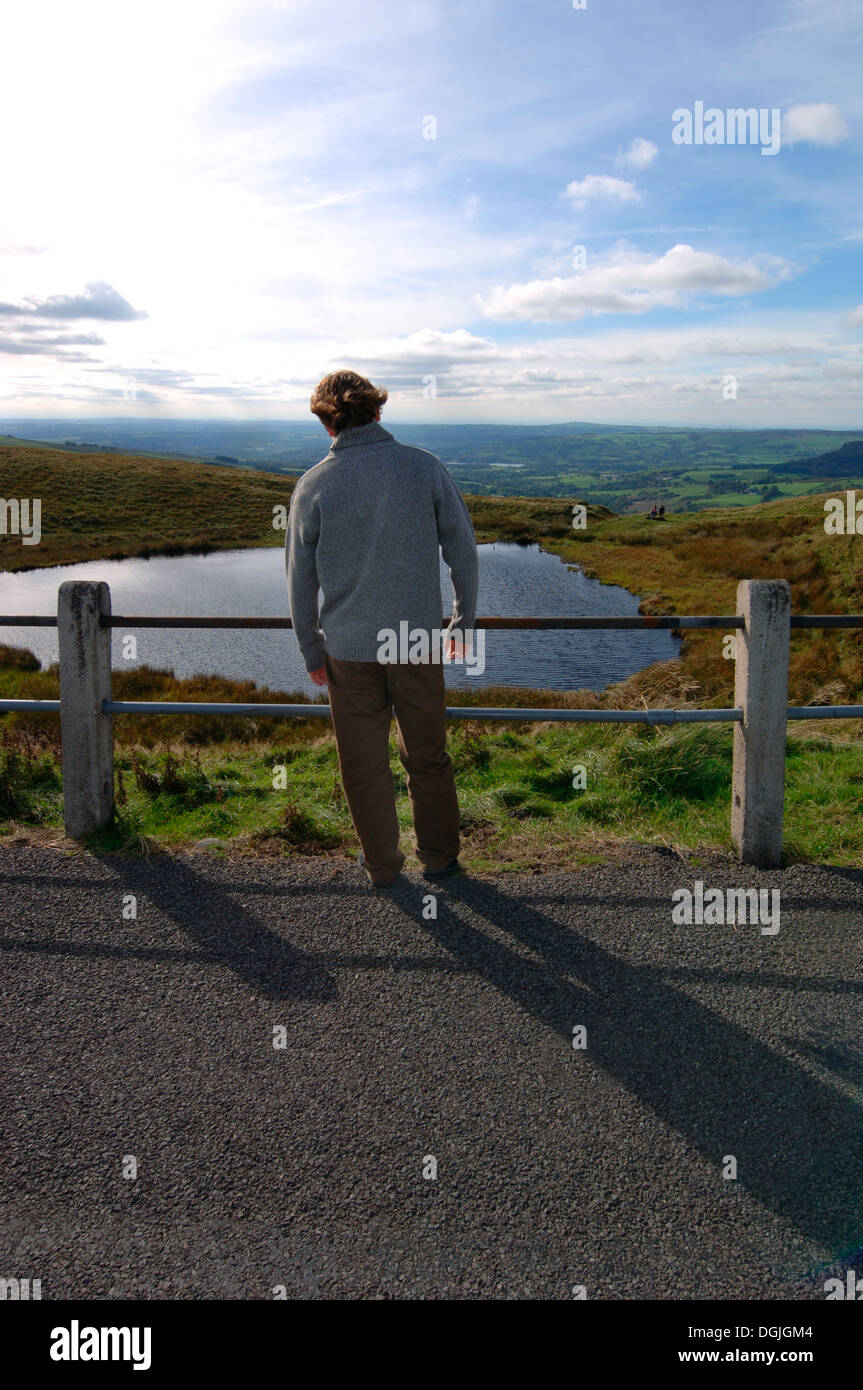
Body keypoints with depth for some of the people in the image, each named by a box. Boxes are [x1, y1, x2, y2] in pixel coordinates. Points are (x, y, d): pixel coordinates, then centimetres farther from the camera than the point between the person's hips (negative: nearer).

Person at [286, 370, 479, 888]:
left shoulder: (313, 485, -6)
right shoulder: (424, 467, -5)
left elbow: (301, 579, 0)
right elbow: (464, 551, -1)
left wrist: (311, 651, 12)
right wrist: (464, 622, 11)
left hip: (349, 649, 0)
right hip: (418, 640, 1)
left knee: (365, 765, 14)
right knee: (428, 756, 17)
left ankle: (382, 864, 27)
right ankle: (439, 855, 30)